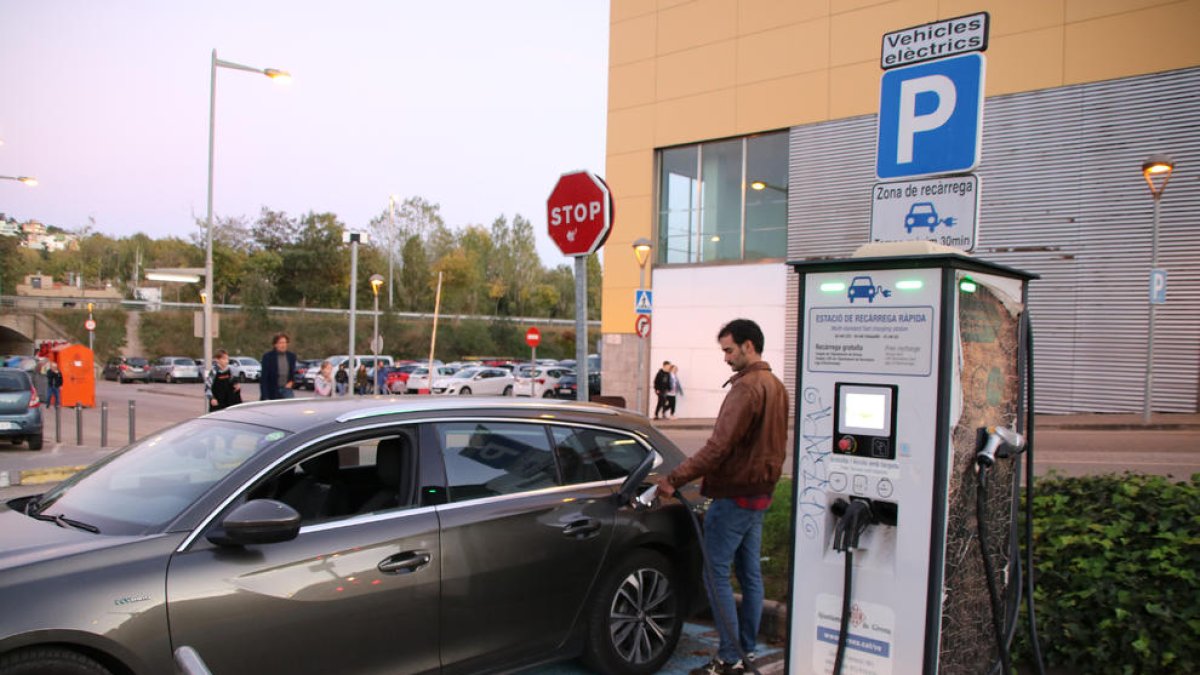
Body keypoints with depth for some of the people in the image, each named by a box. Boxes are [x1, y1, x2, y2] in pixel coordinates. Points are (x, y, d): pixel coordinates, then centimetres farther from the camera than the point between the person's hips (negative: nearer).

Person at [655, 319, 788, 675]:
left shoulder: (746, 387, -20)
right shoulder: (776, 386, 12)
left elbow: (719, 445, -27)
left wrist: (674, 479, -24)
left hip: (734, 496, -10)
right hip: (759, 493, 10)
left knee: (717, 573, -2)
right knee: (750, 573, 14)